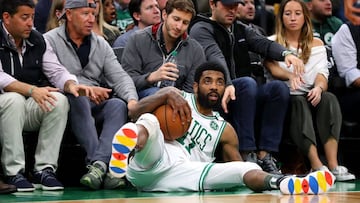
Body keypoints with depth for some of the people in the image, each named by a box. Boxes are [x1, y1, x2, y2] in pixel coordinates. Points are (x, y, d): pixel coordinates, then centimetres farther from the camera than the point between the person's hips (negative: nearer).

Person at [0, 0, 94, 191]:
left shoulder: (37, 41, 8)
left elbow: (56, 71, 3)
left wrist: (71, 85, -21)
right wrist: (32, 90, -37)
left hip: (31, 108, 5)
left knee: (60, 100, -23)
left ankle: (44, 170, -22)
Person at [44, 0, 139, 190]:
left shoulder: (101, 44, 17)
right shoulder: (50, 41, 1)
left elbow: (120, 76, 7)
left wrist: (132, 99, -14)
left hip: (97, 105, 5)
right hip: (67, 105, -5)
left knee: (118, 104, -25)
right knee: (78, 99, -36)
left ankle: (99, 164, -43)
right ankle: (101, 165, -45)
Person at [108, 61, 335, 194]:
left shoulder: (225, 129, 26)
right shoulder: (180, 99, 16)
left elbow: (239, 168, 23)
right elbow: (135, 113, 2)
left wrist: (268, 181, 3)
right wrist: (167, 93, -15)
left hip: (184, 174, 3)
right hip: (151, 164, -3)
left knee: (247, 169, -19)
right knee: (150, 122, -34)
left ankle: (283, 183, -55)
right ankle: (125, 150, -74)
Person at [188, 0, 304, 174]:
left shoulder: (241, 30, 22)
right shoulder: (201, 29, 1)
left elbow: (263, 44, 2)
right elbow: (215, 57, -19)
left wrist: (285, 54, -21)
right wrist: (227, 85, -38)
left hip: (245, 96, 6)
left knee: (278, 87, -19)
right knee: (247, 82, -34)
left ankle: (264, 155, -25)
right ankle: (247, 154, -35)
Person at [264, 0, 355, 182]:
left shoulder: (316, 44, 17)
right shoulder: (272, 43, 10)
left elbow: (322, 75, 2)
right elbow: (273, 68, -10)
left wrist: (319, 87, -23)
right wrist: (290, 76, -34)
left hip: (311, 97, 3)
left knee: (329, 99, -30)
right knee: (299, 103, -36)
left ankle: (333, 165, -42)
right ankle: (316, 165, -50)